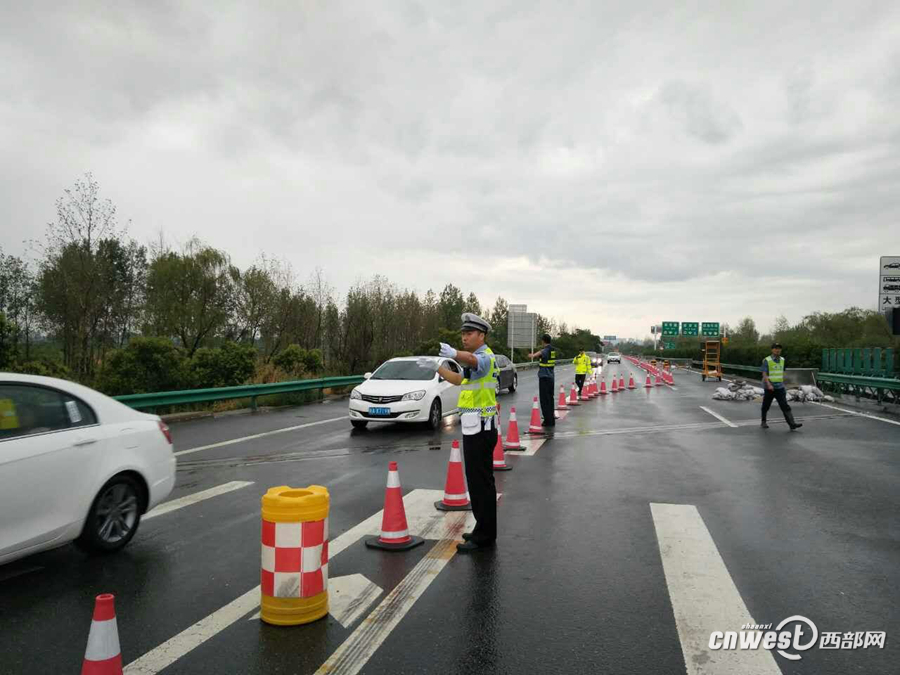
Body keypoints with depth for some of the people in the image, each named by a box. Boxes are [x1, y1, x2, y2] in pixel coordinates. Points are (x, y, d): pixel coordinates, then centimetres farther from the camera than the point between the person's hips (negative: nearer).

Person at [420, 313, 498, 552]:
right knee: (479, 480, 17)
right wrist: (436, 366, 27)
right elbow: (458, 379, 33)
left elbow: (472, 360, -42)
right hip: (476, 428, 11)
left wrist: (454, 353, -62)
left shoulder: (485, 356, -15)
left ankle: (483, 536, 0)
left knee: (481, 482, -6)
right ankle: (484, 530, 27)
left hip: (481, 429, -11)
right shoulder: (478, 359, 18)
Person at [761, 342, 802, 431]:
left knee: (785, 406, -9)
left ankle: (792, 424, -18)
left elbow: (782, 373, 19)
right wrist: (769, 385, -29)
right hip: (769, 388, -3)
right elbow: (764, 374, -16)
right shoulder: (767, 360, -10)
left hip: (780, 388, 4)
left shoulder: (782, 360, 7)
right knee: (766, 406, 10)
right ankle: (763, 422, 29)